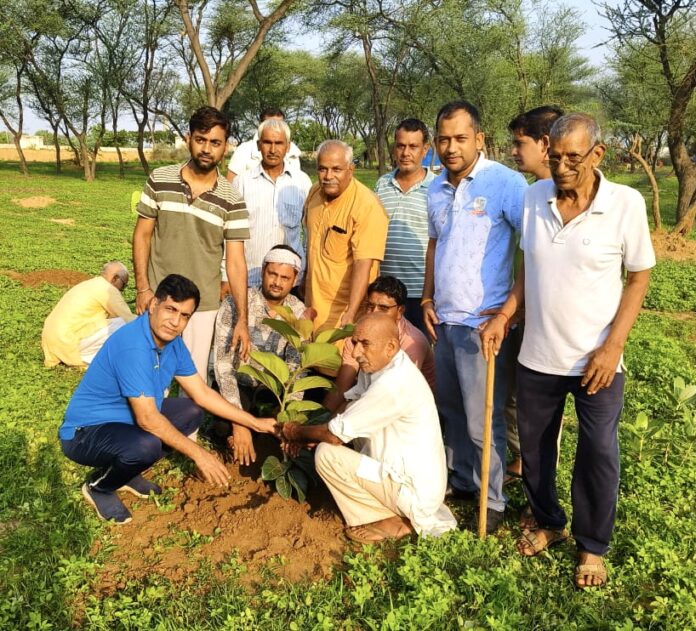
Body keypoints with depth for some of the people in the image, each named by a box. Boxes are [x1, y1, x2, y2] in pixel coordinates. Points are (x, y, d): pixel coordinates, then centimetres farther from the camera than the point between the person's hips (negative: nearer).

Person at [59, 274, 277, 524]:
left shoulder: (173, 343, -2)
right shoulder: (133, 346, -30)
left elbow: (202, 394, 6)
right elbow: (147, 419, -30)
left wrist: (255, 423, 4)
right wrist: (198, 454, -23)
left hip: (127, 420, 9)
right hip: (85, 434, -9)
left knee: (191, 412, 7)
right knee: (147, 446, -35)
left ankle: (124, 471, 12)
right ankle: (98, 486, -1)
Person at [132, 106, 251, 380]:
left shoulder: (232, 200, -7)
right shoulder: (159, 180, -3)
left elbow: (235, 261, -6)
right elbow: (142, 234, 3)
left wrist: (242, 319, -10)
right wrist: (142, 287, -6)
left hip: (203, 305, -1)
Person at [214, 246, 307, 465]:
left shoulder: (299, 312, -11)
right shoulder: (235, 304, -22)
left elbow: (296, 368, -18)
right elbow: (223, 365, -27)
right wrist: (239, 423, -35)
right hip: (236, 384, -4)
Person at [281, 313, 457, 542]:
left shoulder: (393, 383, -28)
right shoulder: (376, 367, 2)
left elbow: (336, 434, -21)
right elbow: (348, 416, 13)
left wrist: (297, 432, -3)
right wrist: (304, 437, 2)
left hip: (415, 492, -10)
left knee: (327, 454, -15)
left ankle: (391, 522, -1)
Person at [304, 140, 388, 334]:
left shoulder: (368, 206, -22)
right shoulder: (315, 192, 2)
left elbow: (363, 265, -27)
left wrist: (350, 315, -34)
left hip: (345, 307, -7)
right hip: (314, 303, 7)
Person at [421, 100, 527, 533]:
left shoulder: (505, 183, -13)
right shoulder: (436, 189, 10)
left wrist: (511, 308, -18)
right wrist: (428, 298, 12)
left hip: (482, 322, -7)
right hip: (443, 319, 7)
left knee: (482, 421, 2)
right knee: (452, 412, 18)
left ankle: (492, 501, 19)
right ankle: (461, 481, 35)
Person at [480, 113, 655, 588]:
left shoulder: (626, 203, -12)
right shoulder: (534, 197, -2)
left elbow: (639, 278, -5)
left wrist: (613, 346, -13)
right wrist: (503, 317, -2)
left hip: (597, 360, -3)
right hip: (537, 356, 4)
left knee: (599, 456, 8)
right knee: (534, 446, 17)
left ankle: (592, 546, 31)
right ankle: (549, 523, 41)